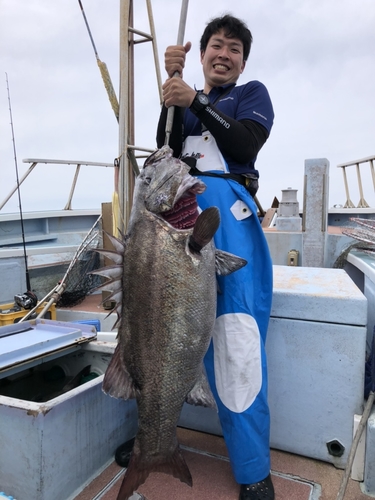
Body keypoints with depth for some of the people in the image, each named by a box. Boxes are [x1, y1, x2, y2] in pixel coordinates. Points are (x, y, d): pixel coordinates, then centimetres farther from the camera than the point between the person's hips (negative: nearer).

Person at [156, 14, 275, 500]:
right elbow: (167, 150, 9)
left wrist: (195, 101, -5)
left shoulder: (251, 94, 20)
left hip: (225, 207, -3)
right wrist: (172, 87, 2)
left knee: (236, 333, -14)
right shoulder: (187, 99, 29)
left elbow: (244, 145, -1)